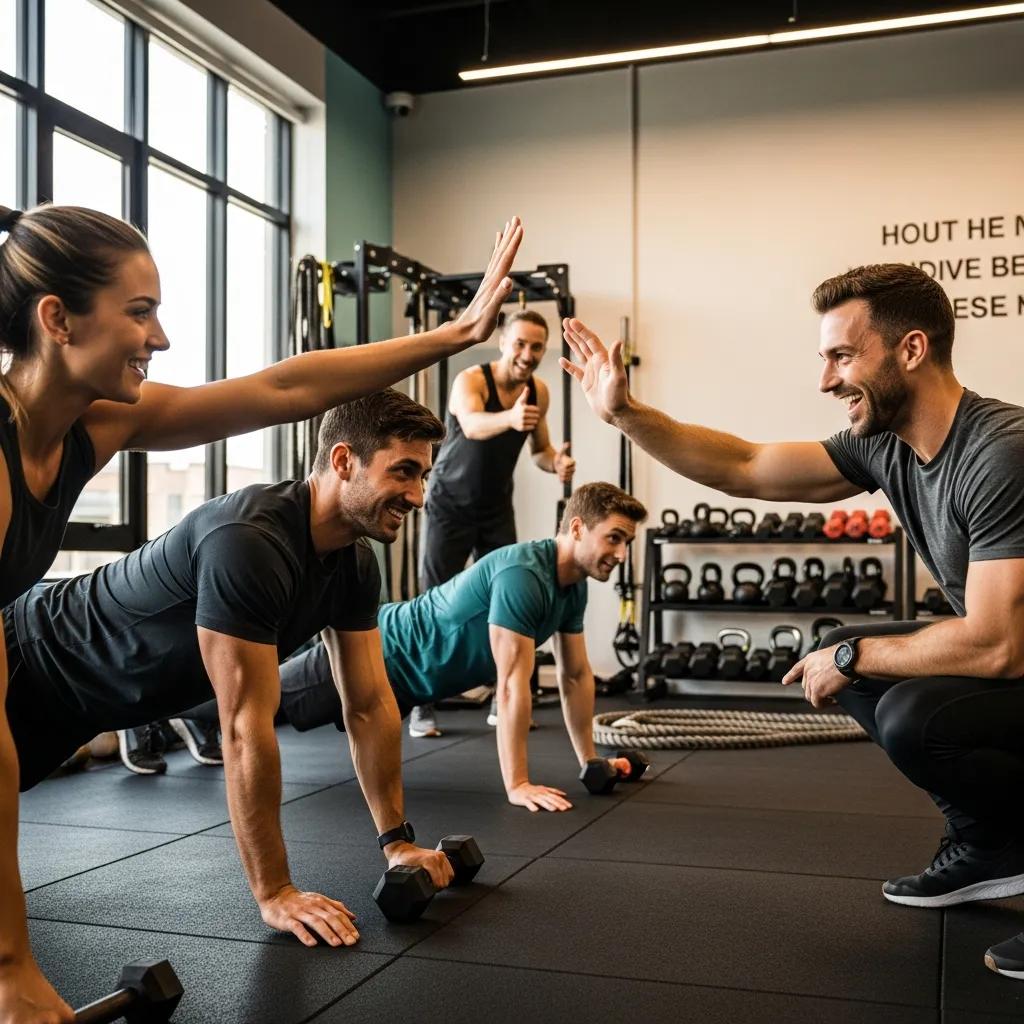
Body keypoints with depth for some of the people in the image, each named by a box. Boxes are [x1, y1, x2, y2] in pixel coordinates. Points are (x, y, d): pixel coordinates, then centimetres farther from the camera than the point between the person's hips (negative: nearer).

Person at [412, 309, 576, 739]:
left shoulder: (539, 392, -5)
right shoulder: (470, 380, -23)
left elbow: (540, 450, 8)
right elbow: (472, 425, -46)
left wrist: (557, 462, -16)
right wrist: (509, 418, -67)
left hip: (497, 507, 5)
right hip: (450, 505, -5)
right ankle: (422, 706, 2)